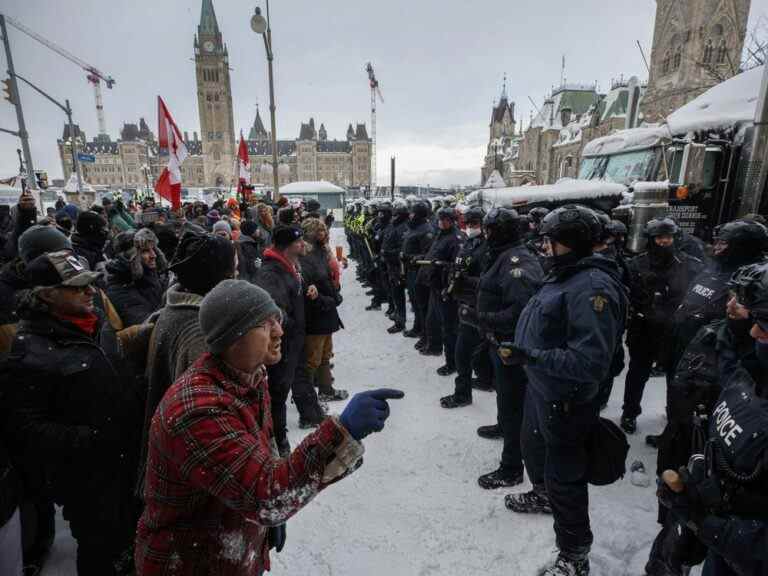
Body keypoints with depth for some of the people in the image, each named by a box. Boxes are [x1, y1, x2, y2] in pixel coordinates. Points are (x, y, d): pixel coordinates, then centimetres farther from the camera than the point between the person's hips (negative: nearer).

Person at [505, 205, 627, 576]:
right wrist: (520, 347, 9)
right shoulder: (563, 275, 3)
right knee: (533, 447, 30)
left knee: (564, 475, 8)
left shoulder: (593, 287, -28)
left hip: (566, 400, -10)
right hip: (540, 387, 10)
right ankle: (544, 495, 59)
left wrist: (531, 357, -33)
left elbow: (591, 361, -33)